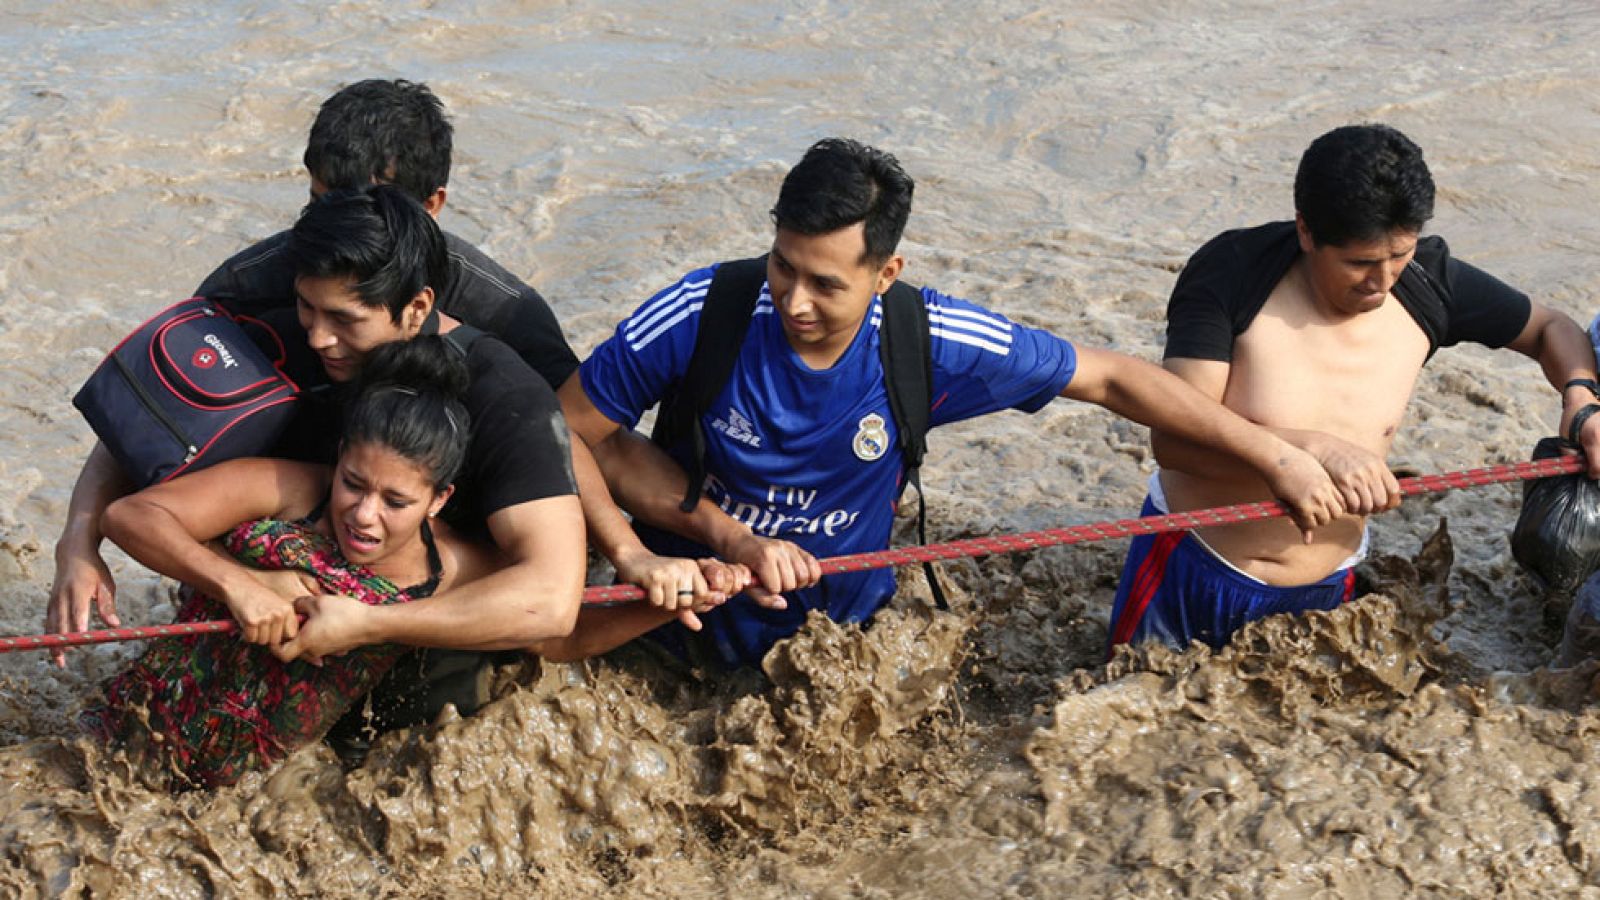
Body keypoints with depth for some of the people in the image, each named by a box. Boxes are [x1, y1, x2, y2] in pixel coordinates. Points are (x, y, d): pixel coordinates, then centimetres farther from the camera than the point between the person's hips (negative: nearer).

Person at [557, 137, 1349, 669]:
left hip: (840, 626, 1)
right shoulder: (703, 315, -28)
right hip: (687, 615, -1)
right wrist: (729, 535, -25)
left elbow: (1107, 378, -14)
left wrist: (1273, 455, -11)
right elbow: (576, 424, -19)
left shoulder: (929, 345, -24)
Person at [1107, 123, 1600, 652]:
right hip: (1189, 567, -2)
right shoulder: (1232, 272, -20)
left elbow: (1548, 329, 10)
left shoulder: (1429, 282, -9)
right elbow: (1172, 436, -28)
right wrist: (1315, 449, -38)